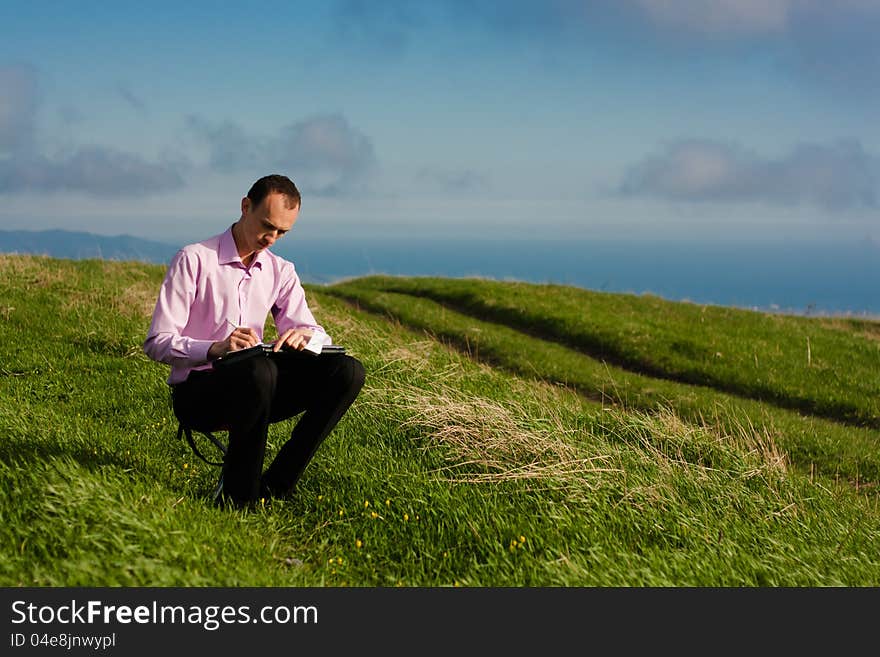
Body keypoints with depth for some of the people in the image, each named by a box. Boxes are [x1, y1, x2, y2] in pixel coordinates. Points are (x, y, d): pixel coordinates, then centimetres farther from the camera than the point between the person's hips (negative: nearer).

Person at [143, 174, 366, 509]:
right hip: (195, 392, -6)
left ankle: (274, 485, -17)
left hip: (252, 392, 6)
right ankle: (236, 496, -24)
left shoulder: (281, 272, 12)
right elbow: (157, 343, -12)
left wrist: (304, 335, -19)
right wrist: (216, 348, -29)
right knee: (259, 370, -39)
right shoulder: (194, 260, -6)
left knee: (347, 371, -16)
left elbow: (318, 335, 7)